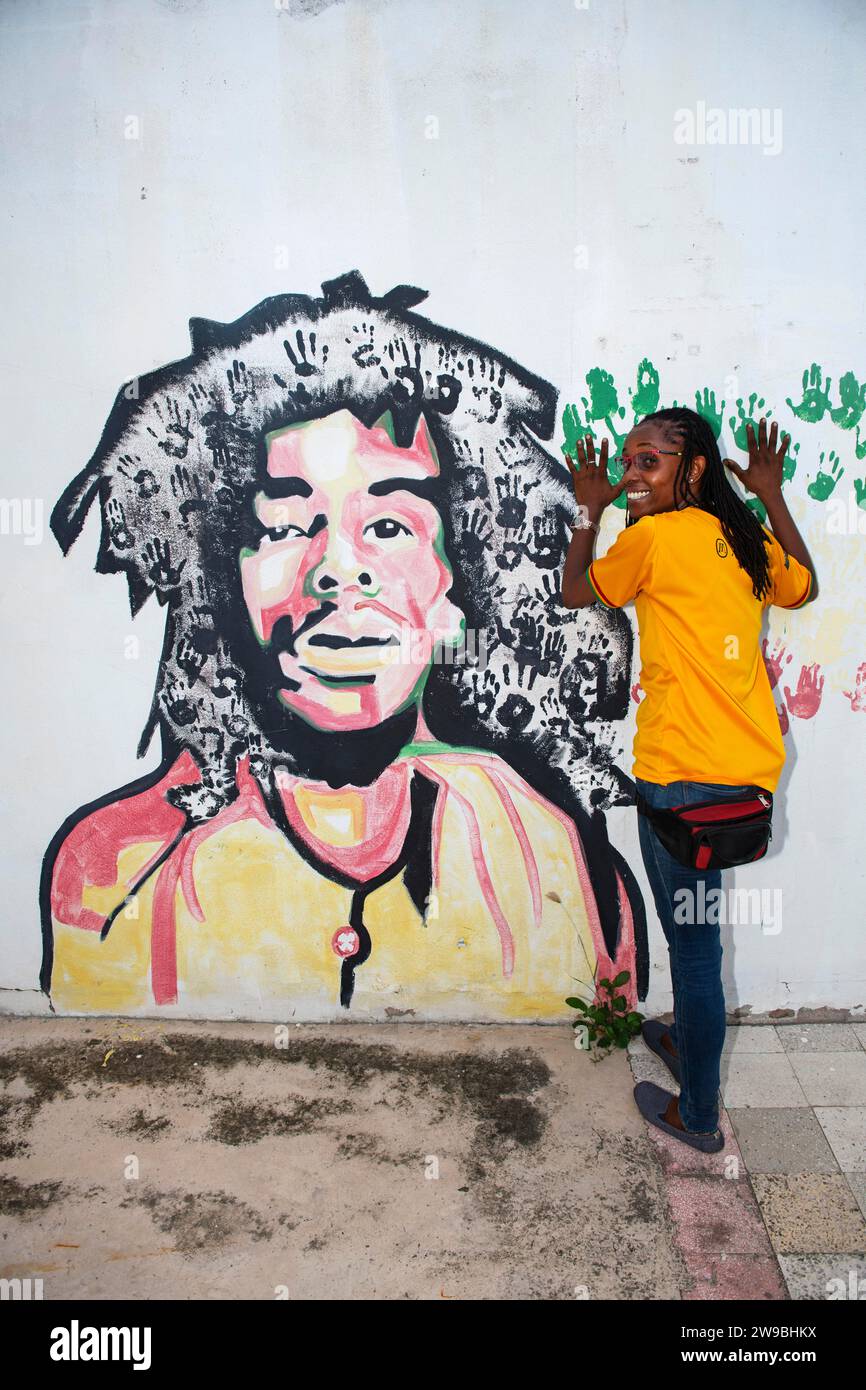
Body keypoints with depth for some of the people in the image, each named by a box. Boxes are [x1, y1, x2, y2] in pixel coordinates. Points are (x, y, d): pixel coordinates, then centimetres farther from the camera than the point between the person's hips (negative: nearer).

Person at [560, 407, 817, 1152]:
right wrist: (772, 494, 32)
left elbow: (576, 592, 5)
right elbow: (803, 586, 31)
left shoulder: (654, 535, -11)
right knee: (694, 925, 27)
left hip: (686, 771, -8)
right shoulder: (746, 538, 10)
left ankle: (698, 1115, 20)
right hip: (752, 765, 8)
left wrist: (590, 512, 18)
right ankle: (689, 1036, 47)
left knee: (692, 940, 4)